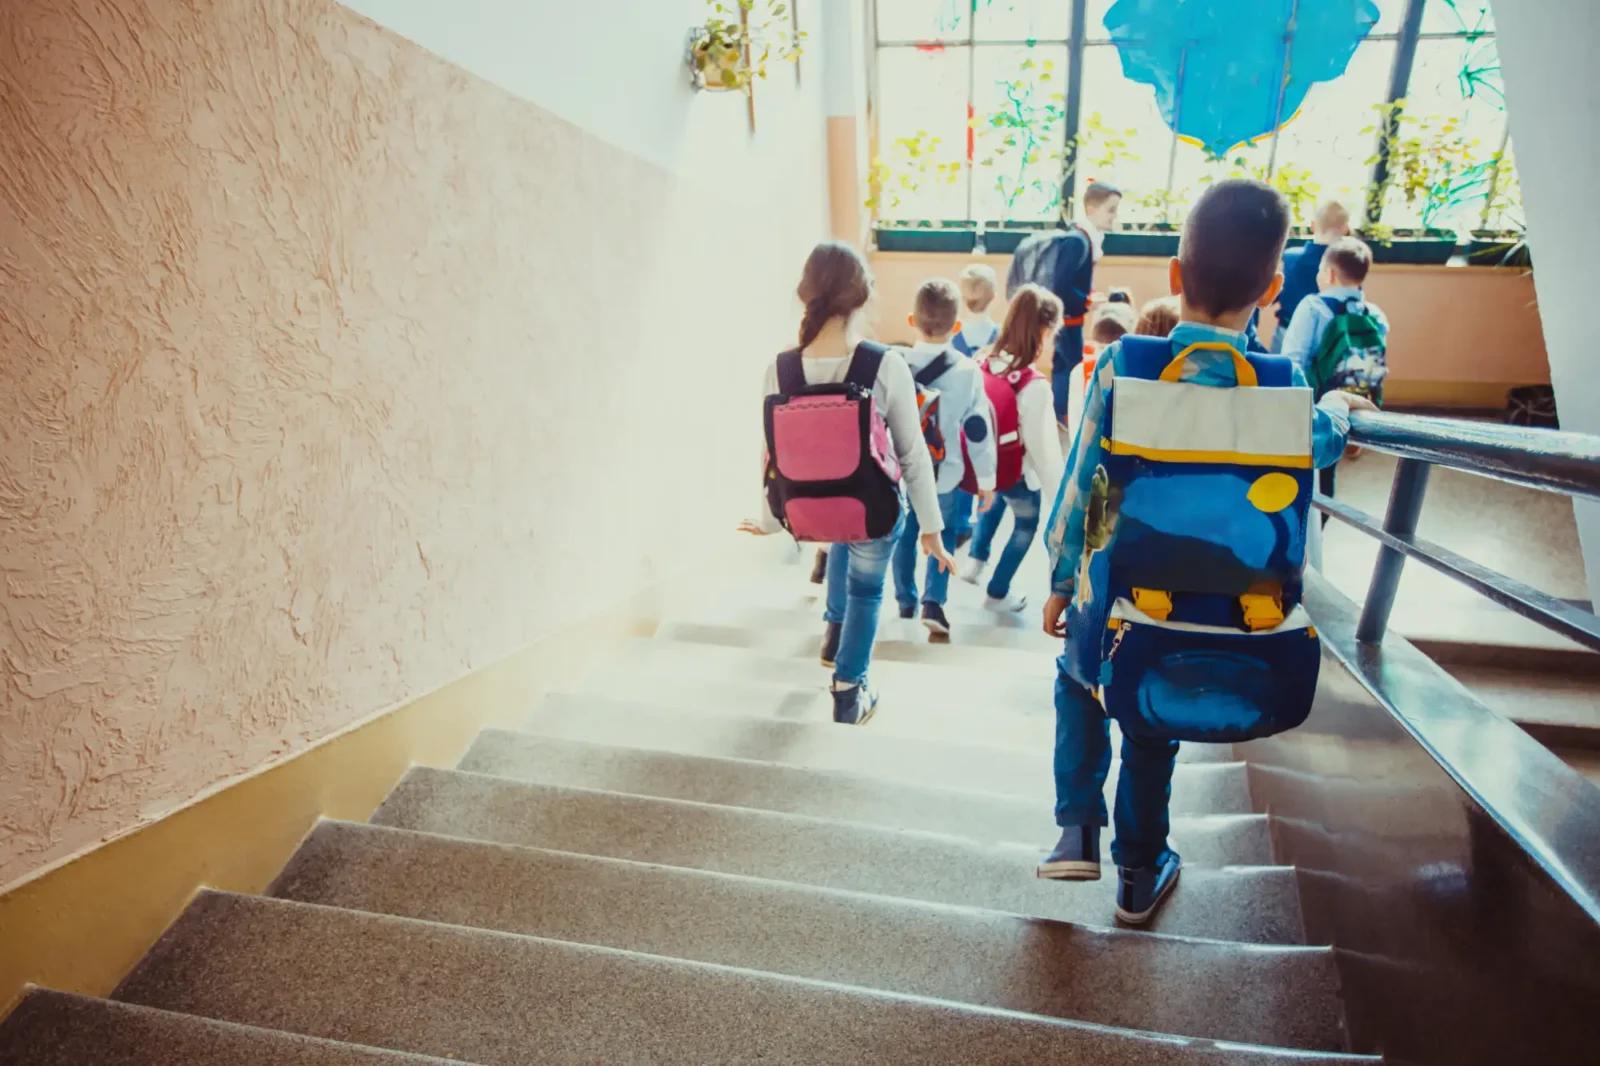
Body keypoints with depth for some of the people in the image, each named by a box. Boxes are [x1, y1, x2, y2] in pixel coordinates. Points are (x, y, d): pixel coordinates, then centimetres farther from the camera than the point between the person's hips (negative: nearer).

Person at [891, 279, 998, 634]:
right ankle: (933, 601, 2)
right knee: (943, 535, 15)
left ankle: (906, 600, 31)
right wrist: (986, 479, 3)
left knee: (904, 534, 18)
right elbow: (978, 430, -7)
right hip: (945, 474, -1)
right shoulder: (968, 371, -11)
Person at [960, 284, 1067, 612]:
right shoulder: (1035, 386, -31)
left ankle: (975, 560, 37)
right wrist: (1059, 493, -9)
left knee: (992, 500, 38)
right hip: (1019, 474, -5)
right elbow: (1044, 446, -23)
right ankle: (998, 593, 36)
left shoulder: (983, 365, -12)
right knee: (1025, 526, 21)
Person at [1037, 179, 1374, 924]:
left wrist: (1058, 583, 6)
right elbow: (1318, 444, 15)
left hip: (1115, 607, -1)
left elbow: (1079, 487, -8)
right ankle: (1139, 873, 41)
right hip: (1216, 624, 1)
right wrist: (1338, 410, 40)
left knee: (1078, 682, 31)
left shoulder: (1122, 367, -14)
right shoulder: (1286, 387, -8)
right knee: (1152, 734, 25)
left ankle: (1078, 828, 23)